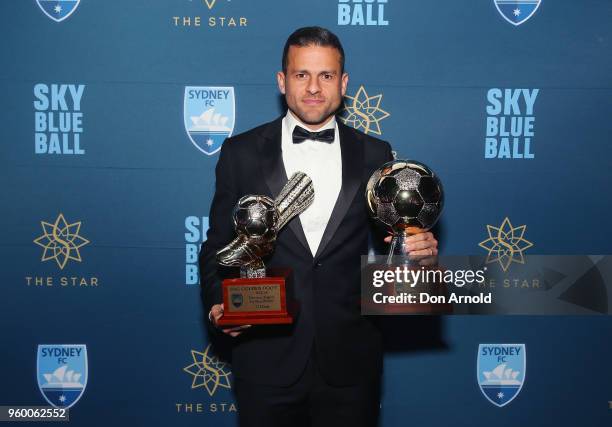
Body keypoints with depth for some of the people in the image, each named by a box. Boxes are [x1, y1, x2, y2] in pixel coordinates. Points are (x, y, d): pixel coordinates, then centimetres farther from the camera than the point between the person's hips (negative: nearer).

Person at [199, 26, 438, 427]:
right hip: (267, 359, 0)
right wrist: (219, 304, -13)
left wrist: (419, 249, -13)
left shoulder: (375, 155, 3)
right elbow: (218, 247, 4)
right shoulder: (242, 153, 1)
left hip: (350, 362, 1)